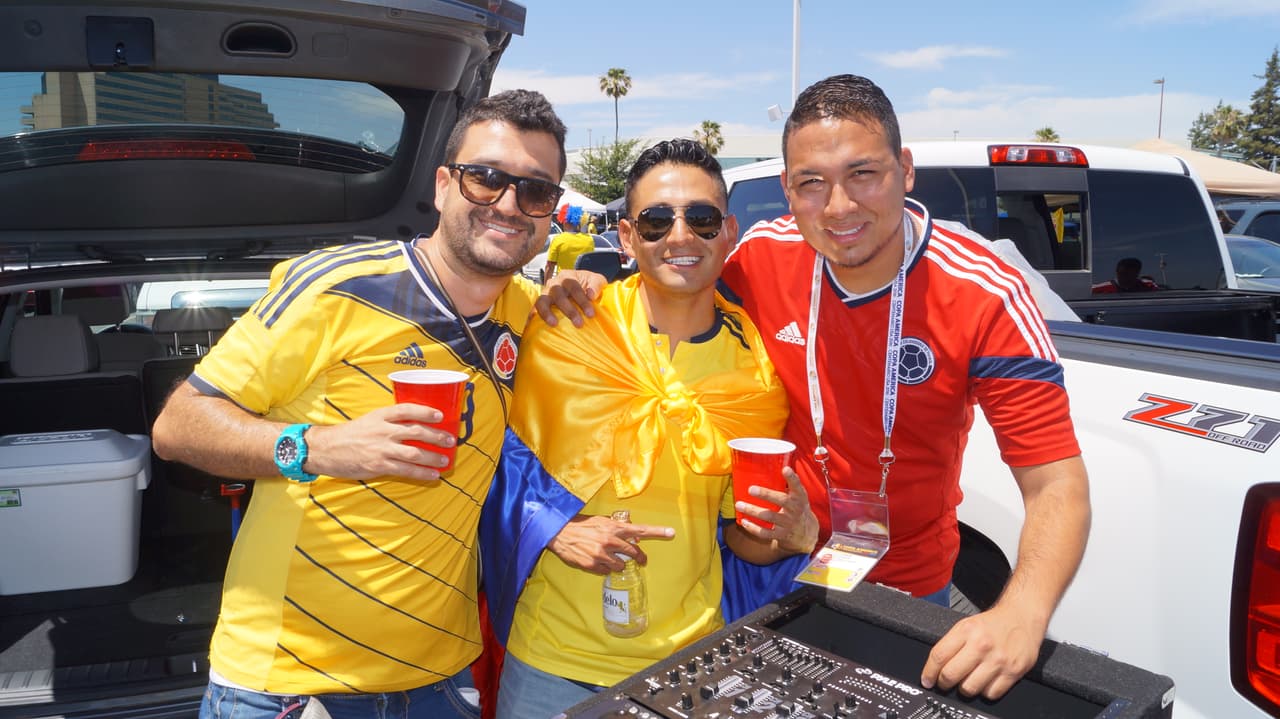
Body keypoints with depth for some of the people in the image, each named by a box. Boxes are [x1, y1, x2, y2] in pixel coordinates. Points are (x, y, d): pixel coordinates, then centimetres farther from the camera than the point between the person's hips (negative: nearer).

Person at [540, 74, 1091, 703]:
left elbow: (1056, 488, -24)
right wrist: (590, 296, -18)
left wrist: (1021, 616, -42)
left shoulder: (984, 295, -23)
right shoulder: (763, 257, -16)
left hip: (908, 590, -2)